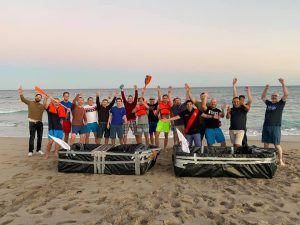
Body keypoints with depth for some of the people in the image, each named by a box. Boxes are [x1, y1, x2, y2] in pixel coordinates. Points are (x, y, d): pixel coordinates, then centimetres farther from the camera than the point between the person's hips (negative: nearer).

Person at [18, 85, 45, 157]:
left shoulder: (42, 105, 7)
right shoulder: (30, 103, 4)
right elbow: (23, 100, -5)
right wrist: (21, 94, -23)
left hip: (39, 123, 3)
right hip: (32, 123, -3)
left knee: (40, 137, 9)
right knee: (32, 137, -4)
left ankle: (38, 150, 24)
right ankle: (30, 151, 2)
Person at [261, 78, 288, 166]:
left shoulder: (281, 103, 3)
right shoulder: (269, 103, 15)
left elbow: (286, 94, -9)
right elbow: (263, 97, 30)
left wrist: (283, 84, -11)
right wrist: (266, 89, 22)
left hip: (276, 126, -5)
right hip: (266, 126, 5)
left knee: (277, 144, -4)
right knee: (266, 144, 9)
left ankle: (281, 161, 4)